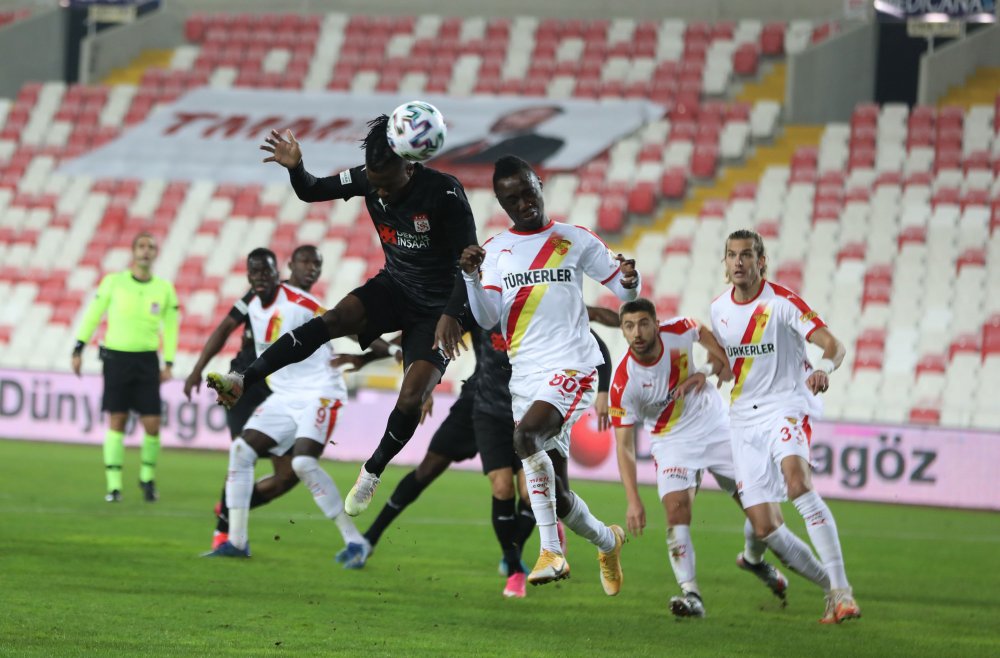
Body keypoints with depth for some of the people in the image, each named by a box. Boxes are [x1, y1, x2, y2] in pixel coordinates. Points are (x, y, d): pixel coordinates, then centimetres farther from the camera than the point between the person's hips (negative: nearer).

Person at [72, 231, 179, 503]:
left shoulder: (164, 289, 4)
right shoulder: (114, 282, 0)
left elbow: (170, 327, 11)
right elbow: (92, 315, 4)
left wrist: (168, 363, 6)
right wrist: (78, 349, 1)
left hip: (147, 360, 1)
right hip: (116, 356, -1)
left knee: (152, 424, -4)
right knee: (116, 421, -2)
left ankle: (148, 476, 19)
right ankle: (114, 485, 3)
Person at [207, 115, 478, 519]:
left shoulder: (444, 193, -25)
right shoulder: (369, 180, -10)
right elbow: (311, 192, 2)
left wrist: (451, 314, -35)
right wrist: (295, 167, -21)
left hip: (436, 309, -4)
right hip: (394, 288, 4)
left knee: (412, 399, -17)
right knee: (336, 319, -25)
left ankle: (372, 471, 8)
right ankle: (242, 382, -33)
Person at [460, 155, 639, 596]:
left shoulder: (575, 241, 5)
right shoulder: (495, 250, 10)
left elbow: (623, 290, 10)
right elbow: (486, 318, -2)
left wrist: (630, 281, -14)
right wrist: (471, 277, -19)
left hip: (572, 367, -4)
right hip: (524, 375, 4)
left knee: (527, 435, -32)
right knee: (556, 496, 5)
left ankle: (551, 550, -29)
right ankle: (607, 541, 35)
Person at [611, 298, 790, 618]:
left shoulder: (678, 331, -19)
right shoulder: (623, 382, -25)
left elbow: (709, 335, 7)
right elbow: (624, 445, -23)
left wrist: (709, 369, -11)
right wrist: (633, 501, -31)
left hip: (717, 429, 3)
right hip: (673, 444, -3)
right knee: (677, 512, -24)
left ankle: (753, 559, 35)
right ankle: (691, 594, -24)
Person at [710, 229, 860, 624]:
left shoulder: (782, 302, -11)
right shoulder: (718, 309, 6)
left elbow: (833, 344, -23)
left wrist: (824, 367, -42)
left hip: (787, 403, -6)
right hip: (745, 416, 6)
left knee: (797, 482, -35)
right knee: (765, 527, -3)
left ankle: (842, 589, -34)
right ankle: (831, 589, 17)